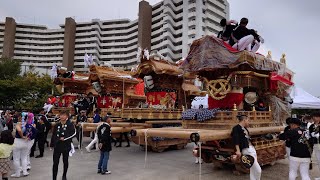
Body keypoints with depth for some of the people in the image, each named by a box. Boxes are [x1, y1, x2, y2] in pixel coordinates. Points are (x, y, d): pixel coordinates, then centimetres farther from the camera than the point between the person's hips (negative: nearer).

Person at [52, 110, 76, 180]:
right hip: (57, 146, 2)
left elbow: (74, 133, -17)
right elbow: (54, 135, 11)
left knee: (65, 161, 13)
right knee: (55, 162, -2)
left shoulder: (70, 124, -7)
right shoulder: (57, 125, 5)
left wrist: (65, 138, -19)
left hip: (66, 146, -2)